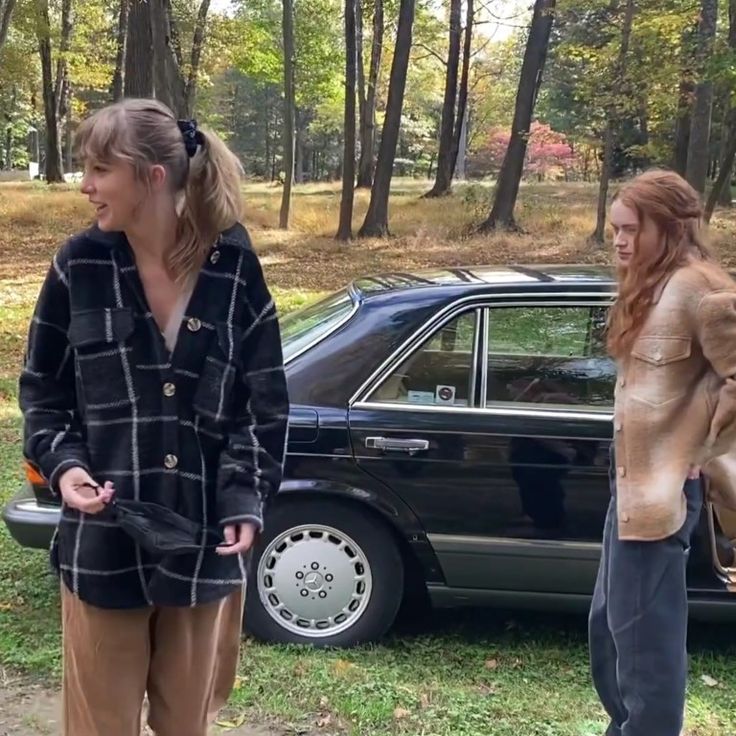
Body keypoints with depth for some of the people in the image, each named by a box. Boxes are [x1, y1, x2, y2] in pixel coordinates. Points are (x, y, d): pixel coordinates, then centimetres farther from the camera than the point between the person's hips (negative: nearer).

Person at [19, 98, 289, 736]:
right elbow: (41, 390, 5)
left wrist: (247, 499, -10)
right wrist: (62, 464, -13)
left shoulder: (235, 269, -5)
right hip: (103, 544, 0)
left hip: (205, 543, 0)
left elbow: (265, 402, 1)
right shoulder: (80, 266, -4)